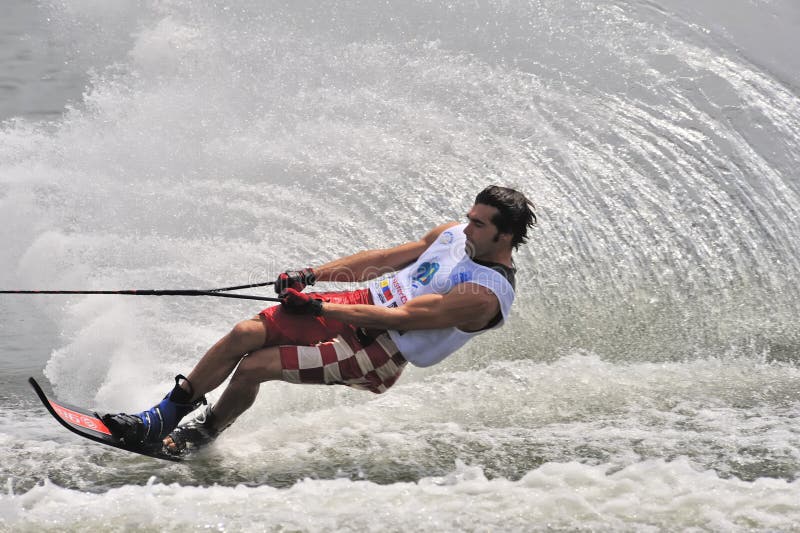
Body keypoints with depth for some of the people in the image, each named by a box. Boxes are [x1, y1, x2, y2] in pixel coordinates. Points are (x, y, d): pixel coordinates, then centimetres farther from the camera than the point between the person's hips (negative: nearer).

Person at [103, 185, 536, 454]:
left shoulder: (487, 294, -22)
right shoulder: (454, 234, 5)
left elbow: (403, 317, -24)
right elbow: (385, 259, 13)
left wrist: (317, 307, -21)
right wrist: (311, 275, 5)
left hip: (381, 351, -7)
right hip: (362, 305, 8)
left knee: (254, 367, -16)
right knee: (245, 335, -6)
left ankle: (201, 435, 12)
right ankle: (162, 418, 7)